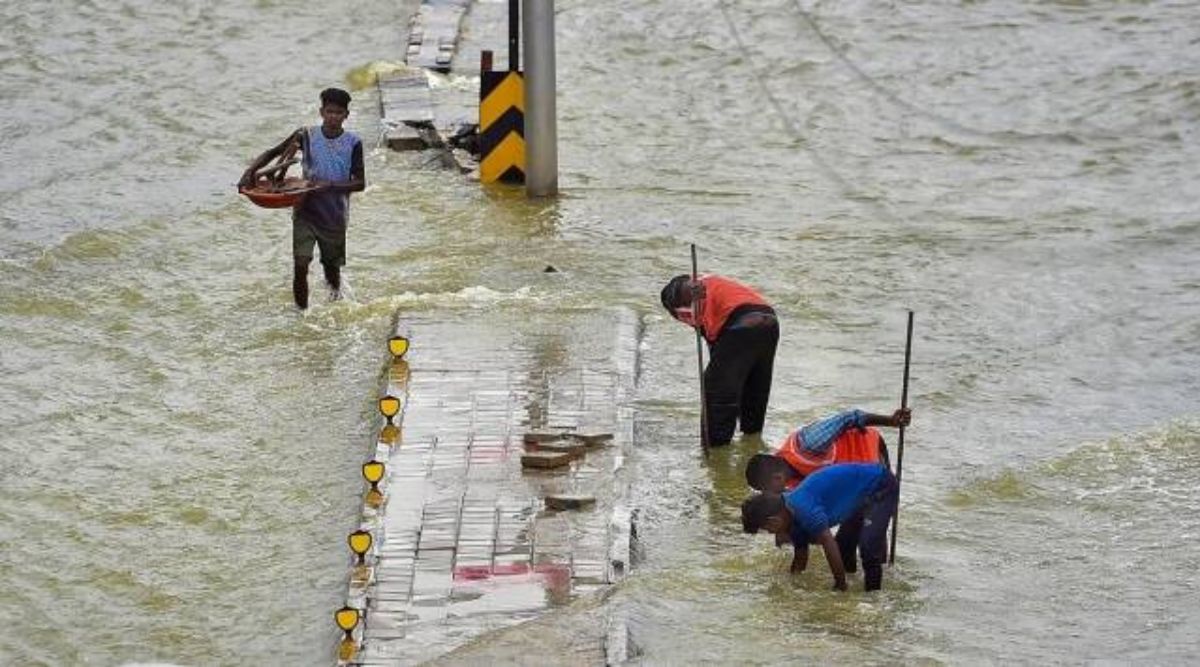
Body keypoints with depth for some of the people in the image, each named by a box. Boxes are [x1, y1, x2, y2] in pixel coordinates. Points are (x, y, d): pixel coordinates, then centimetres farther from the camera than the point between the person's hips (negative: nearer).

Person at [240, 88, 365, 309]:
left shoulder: (352, 143, -6)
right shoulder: (306, 136, -4)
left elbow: (360, 183, -8)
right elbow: (272, 153, 3)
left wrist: (330, 185, -23)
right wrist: (251, 170, -14)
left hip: (335, 216, 0)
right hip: (305, 212, 0)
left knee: (332, 267, 13)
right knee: (301, 265, -13)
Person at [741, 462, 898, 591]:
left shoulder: (804, 509, -29)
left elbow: (829, 544, -28)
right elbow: (800, 556, 12)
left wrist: (840, 586, -20)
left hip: (881, 487, -10)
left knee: (868, 545, -23)